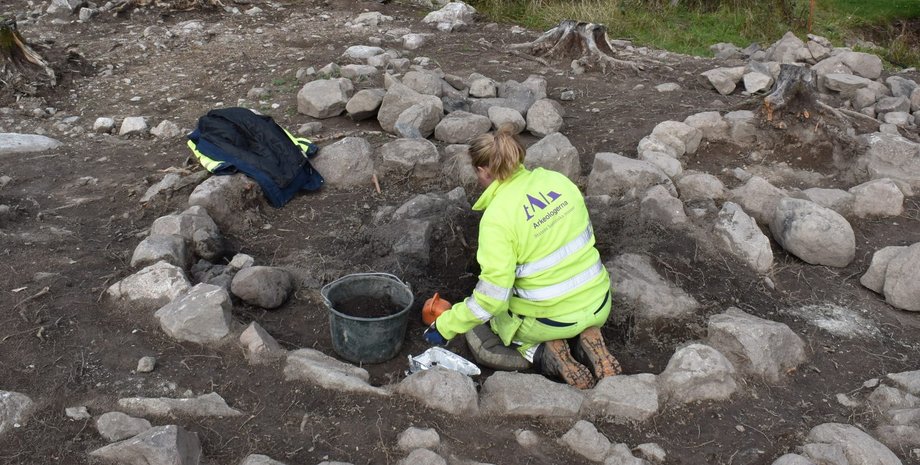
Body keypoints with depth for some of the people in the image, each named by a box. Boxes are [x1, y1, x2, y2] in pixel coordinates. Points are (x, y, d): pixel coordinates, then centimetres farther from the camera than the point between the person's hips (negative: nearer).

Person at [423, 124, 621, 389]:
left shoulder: (496, 217, -21)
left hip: (551, 319, -5)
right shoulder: (558, 180, -4)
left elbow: (492, 297, -20)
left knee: (490, 313, 25)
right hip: (598, 306, 5)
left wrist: (445, 327, -6)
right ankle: (588, 338, 9)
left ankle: (545, 352, 0)